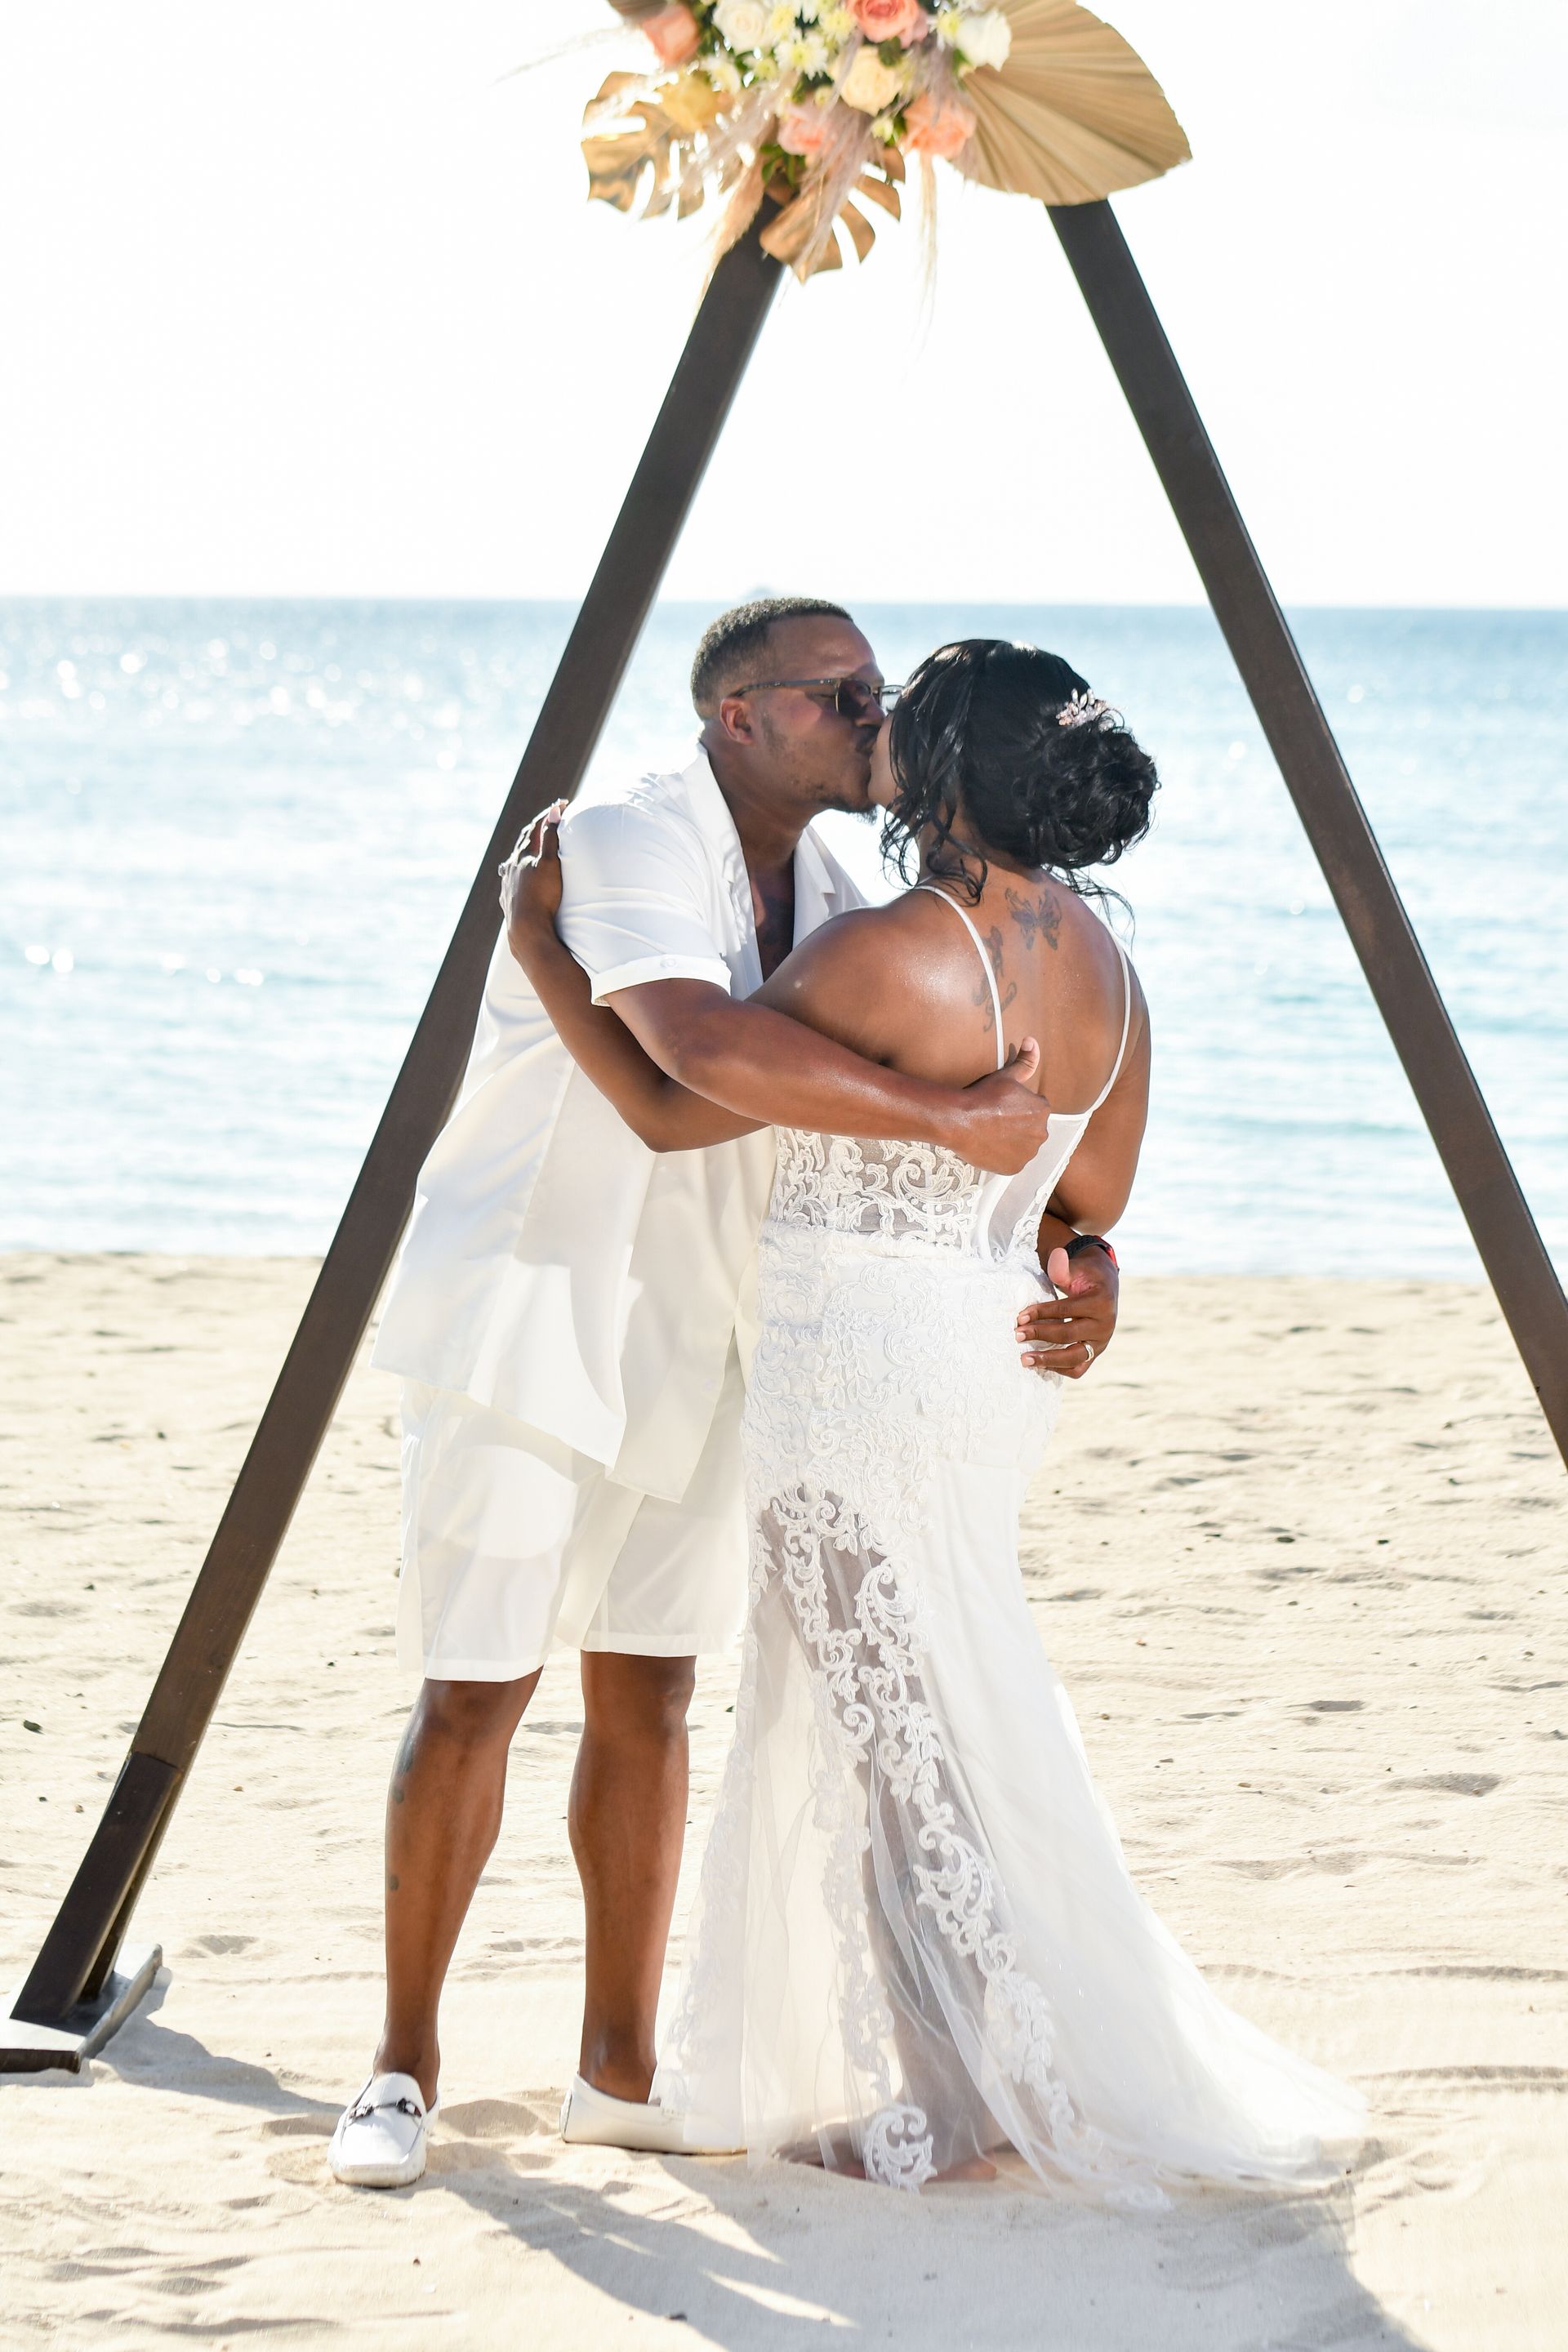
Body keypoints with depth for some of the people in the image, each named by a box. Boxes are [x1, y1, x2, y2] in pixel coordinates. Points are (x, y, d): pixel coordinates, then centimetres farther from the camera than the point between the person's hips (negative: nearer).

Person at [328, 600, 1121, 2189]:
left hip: (688, 1342, 7)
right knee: (473, 1693, -4)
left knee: (646, 1697, 9)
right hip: (521, 1321, -7)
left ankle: (620, 2068, 17)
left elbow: (1013, 1112, 8)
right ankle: (404, 2068, 8)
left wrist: (1077, 1255, -10)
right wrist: (950, 1119, -37)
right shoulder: (627, 842, -21)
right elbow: (706, 1045, -40)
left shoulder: (835, 897, 3)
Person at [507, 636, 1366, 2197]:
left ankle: (965, 2106, 8)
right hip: (995, 1353, 8)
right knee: (854, 1706, 20)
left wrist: (539, 944, -6)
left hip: (855, 1358, -8)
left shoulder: (886, 955, -21)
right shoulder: (1100, 962, 3)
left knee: (907, 1736, 1)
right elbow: (1093, 1203, 11)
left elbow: (674, 1103, -16)